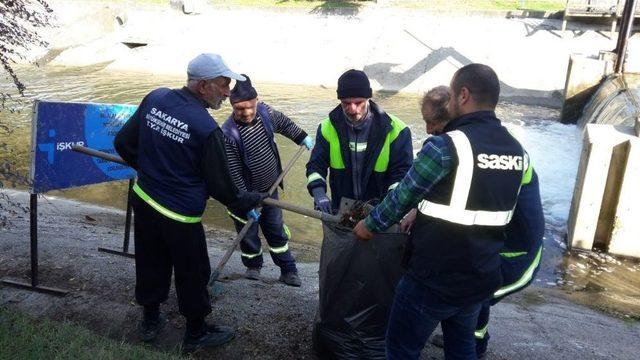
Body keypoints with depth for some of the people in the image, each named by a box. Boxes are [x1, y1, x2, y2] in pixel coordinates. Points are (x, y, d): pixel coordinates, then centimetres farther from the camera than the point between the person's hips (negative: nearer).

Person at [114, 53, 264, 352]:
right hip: (180, 215, -6)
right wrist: (249, 201, 4)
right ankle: (196, 334, 33)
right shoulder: (207, 129, -24)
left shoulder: (155, 98, -6)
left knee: (151, 263, 23)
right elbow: (220, 186, -14)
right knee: (192, 274, 13)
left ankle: (150, 320, 44)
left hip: (143, 200, 7)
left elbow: (123, 143, 3)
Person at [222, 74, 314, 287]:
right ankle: (253, 265, 40)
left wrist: (304, 138, 21)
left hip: (270, 188, 4)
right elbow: (234, 173, -24)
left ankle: (288, 270, 28)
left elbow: (284, 124, 12)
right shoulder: (228, 133, -28)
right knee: (248, 232, 14)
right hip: (247, 193, -4)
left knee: (276, 229, 16)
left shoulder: (265, 112, -12)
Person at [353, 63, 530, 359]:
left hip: (433, 279, -6)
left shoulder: (446, 146, -21)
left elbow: (403, 196, -11)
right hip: (482, 278, 7)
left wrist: (370, 225, 8)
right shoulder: (517, 151, 1)